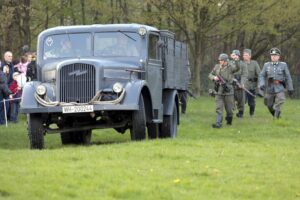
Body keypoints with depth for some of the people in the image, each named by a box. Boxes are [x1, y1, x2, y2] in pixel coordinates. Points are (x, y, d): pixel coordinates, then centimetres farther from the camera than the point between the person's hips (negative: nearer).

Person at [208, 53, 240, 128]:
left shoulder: (230, 67, -8)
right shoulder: (217, 67, 5)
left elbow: (237, 68, -28)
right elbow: (210, 75, 14)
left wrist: (236, 61, -48)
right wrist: (214, 77, -9)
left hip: (228, 91, -2)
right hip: (219, 91, 2)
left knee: (229, 108, 10)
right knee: (218, 108, -4)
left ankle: (229, 119, 36)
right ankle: (218, 123, -4)